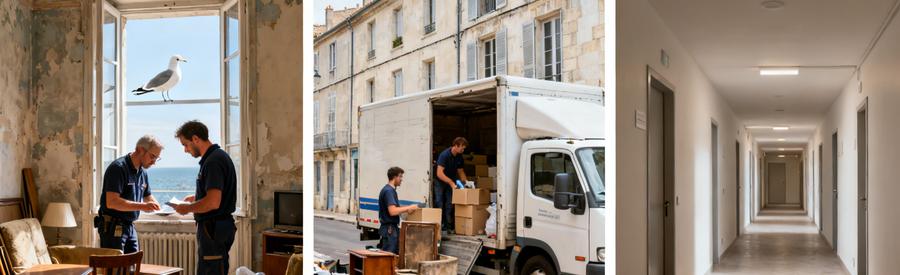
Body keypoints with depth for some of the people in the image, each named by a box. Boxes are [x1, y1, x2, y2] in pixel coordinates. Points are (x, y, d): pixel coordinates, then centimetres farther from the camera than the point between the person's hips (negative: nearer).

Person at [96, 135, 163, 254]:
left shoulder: (142, 172, 12)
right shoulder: (118, 168, -15)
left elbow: (148, 197, 24)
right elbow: (111, 202, -24)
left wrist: (158, 208, 3)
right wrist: (142, 206, -27)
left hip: (130, 226, 8)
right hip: (113, 227, -8)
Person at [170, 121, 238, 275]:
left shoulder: (213, 161, -19)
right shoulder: (219, 156, 13)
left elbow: (213, 202, -27)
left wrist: (188, 208, -13)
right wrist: (197, 198, 18)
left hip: (213, 229, -10)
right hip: (216, 227, 10)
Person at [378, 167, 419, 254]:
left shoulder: (391, 190, 15)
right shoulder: (388, 191, -17)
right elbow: (392, 211, -26)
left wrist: (407, 209, 7)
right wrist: (409, 208, -17)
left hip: (393, 228, 10)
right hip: (389, 229, -10)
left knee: (397, 254, 13)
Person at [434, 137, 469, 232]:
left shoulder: (459, 157, -2)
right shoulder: (444, 155, -24)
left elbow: (460, 171, 11)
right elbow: (439, 173, -30)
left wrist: (465, 181, -4)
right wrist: (451, 183, -33)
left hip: (450, 182, 6)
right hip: (439, 181, -6)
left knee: (449, 205, 0)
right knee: (439, 205, -8)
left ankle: (448, 226, 3)